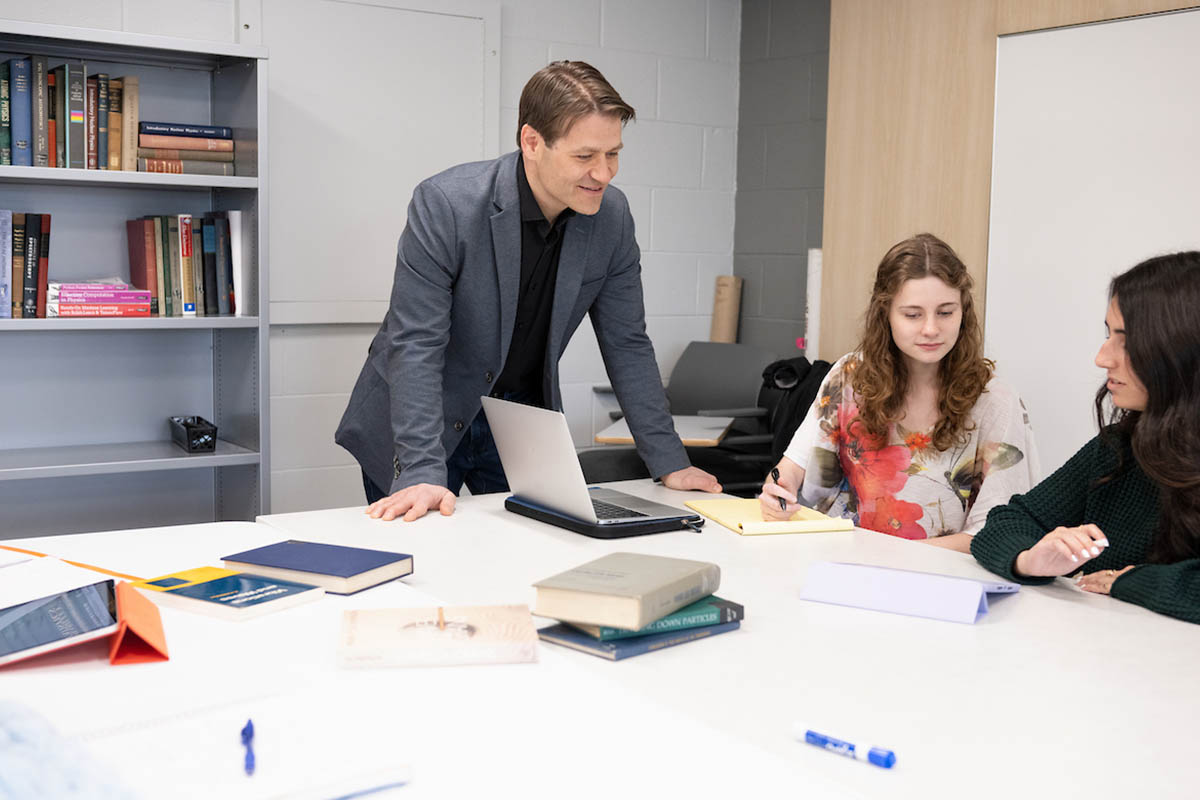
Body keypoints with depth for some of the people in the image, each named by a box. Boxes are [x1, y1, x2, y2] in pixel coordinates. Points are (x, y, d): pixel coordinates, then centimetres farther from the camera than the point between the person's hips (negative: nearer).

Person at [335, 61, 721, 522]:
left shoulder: (611, 216, -10)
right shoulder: (444, 205, -25)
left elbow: (626, 344, -2)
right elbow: (416, 344, -26)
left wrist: (668, 462, -4)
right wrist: (422, 473, -34)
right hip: (419, 419, -4)